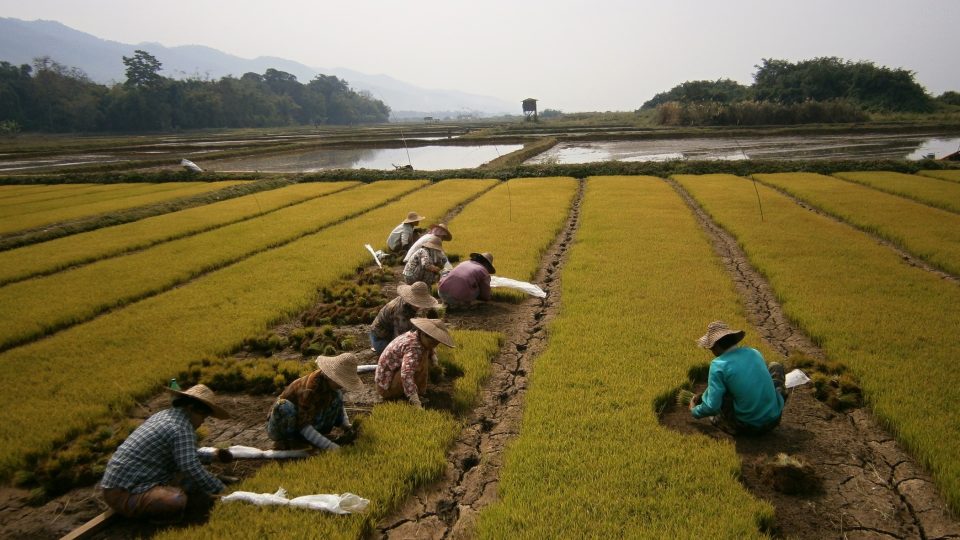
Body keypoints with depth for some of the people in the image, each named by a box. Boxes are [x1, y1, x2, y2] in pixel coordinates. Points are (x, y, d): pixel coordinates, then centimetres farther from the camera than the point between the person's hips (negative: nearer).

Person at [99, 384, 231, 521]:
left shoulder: (165, 415, 12)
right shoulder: (182, 429, -18)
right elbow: (192, 469, -25)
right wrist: (219, 488, -12)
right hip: (124, 495, -10)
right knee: (178, 502, -32)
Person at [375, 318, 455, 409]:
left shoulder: (414, 335, 0)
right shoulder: (414, 347, -28)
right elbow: (406, 375, -42)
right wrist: (416, 403, -46)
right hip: (387, 388, -10)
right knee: (422, 360, -25)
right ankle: (419, 393, -10)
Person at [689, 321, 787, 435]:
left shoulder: (718, 365, -15)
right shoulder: (754, 353, 1)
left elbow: (712, 407, -19)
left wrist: (694, 411, 3)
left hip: (747, 427, -4)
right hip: (774, 419, 4)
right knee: (775, 366, 23)